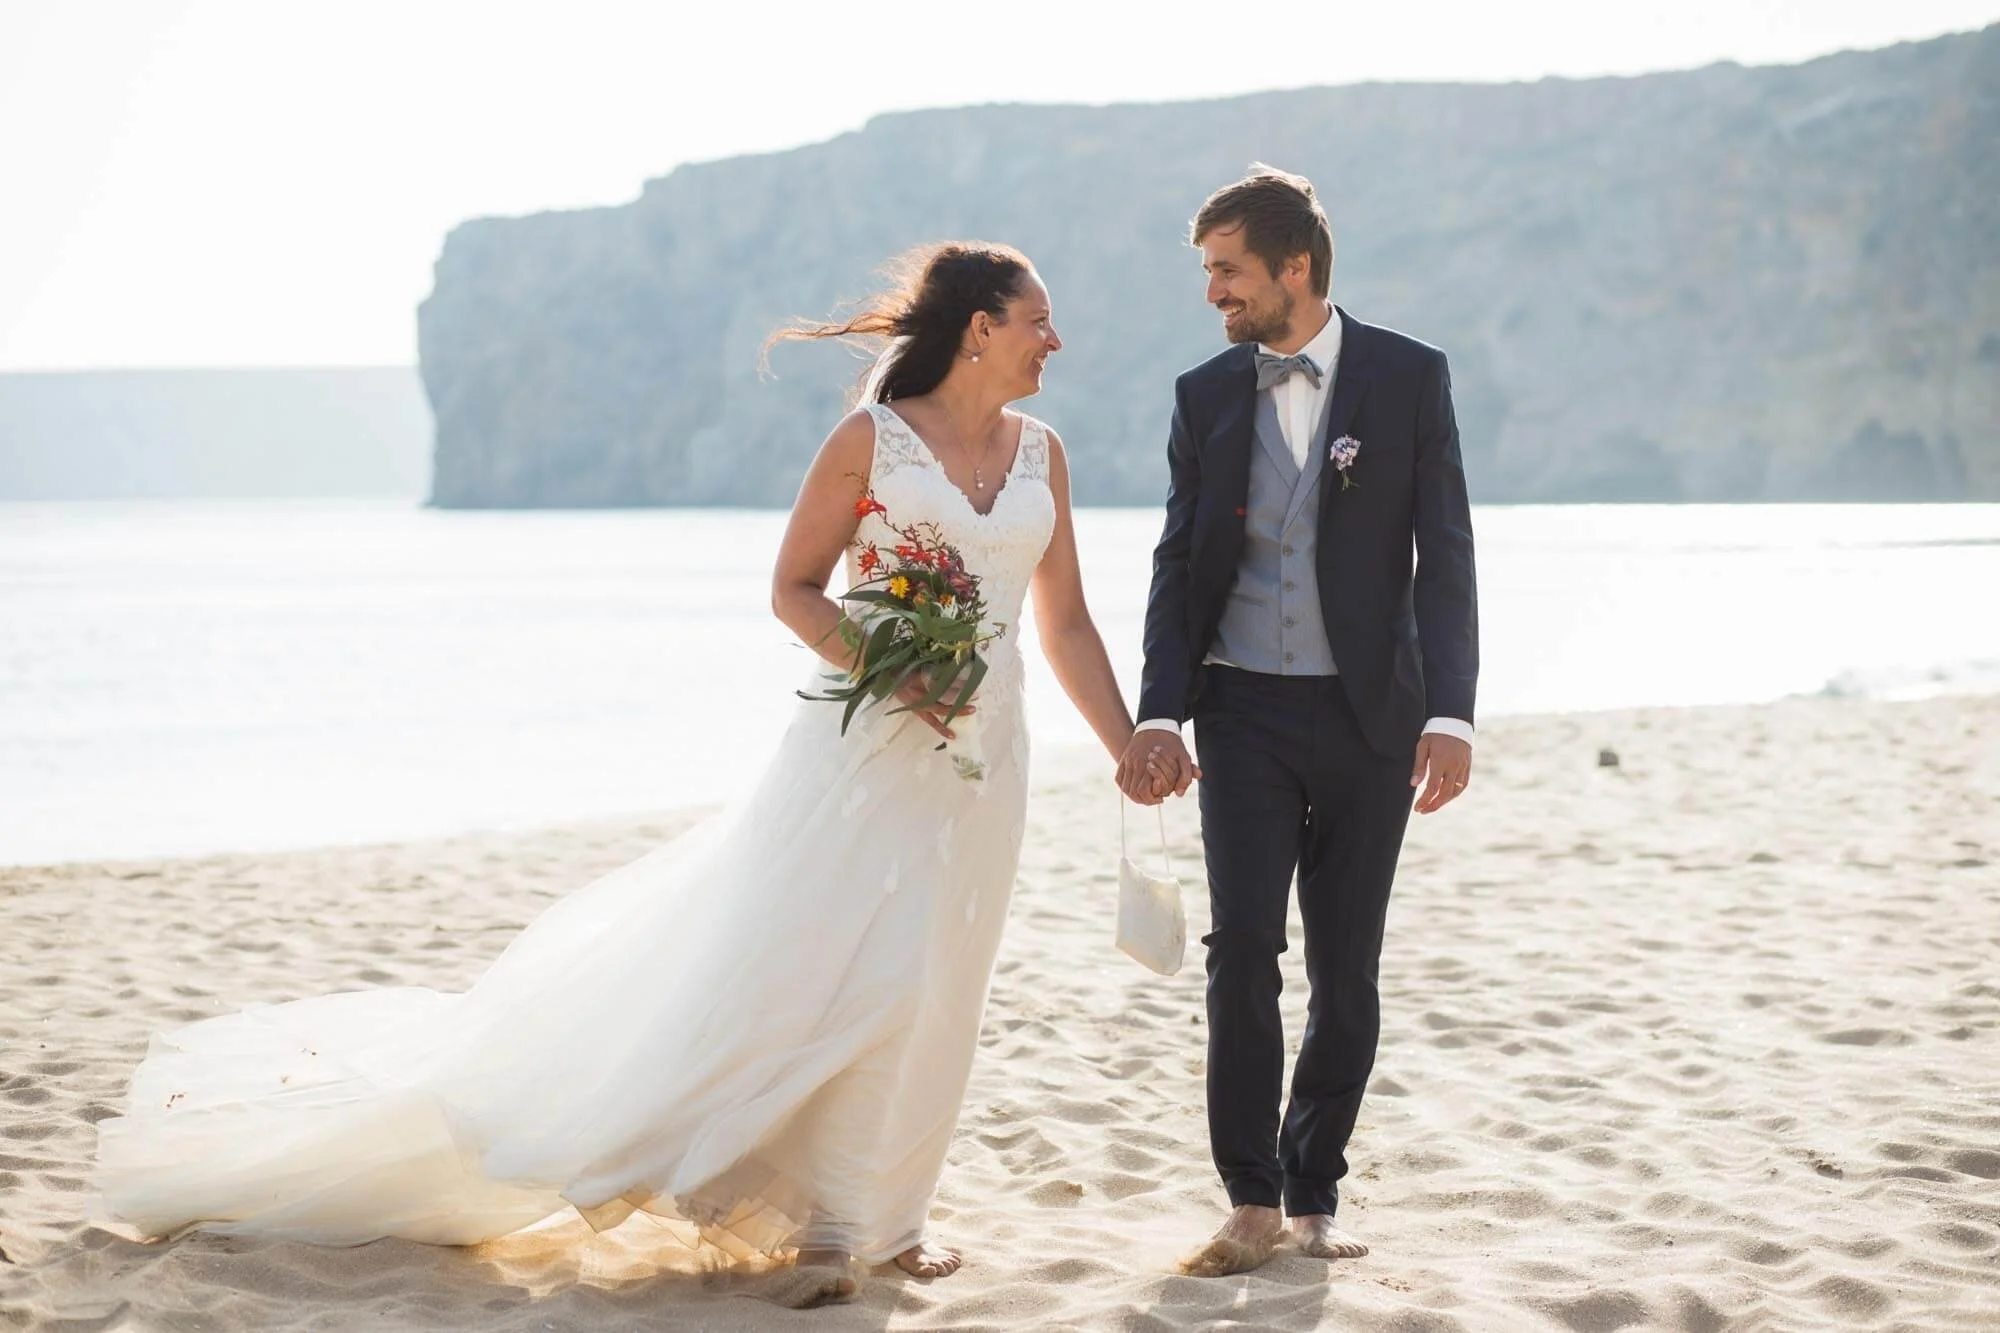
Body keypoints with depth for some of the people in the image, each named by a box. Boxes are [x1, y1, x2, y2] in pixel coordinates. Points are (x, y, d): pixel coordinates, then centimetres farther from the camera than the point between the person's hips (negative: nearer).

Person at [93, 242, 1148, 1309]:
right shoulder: (869, 440, -5)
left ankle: (878, 1213, 16)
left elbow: (1066, 625, 13)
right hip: (861, 740, -4)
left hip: (980, 751, 4)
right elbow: (793, 590, -2)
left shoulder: (1040, 453, 9)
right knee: (801, 966, -9)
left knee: (928, 989, 5)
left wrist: (1133, 748, 9)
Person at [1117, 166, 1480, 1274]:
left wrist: (1449, 716, -12)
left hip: (1368, 715, -1)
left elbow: (1444, 557, -3)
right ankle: (1252, 1199, -1)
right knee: (1242, 943, -10)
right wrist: (1158, 716, -5)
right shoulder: (1205, 394, 6)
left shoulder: (1408, 377, -1)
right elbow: (1179, 565, 7)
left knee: (1346, 969, 5)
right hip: (1245, 712, 1)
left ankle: (1313, 1197, 17)